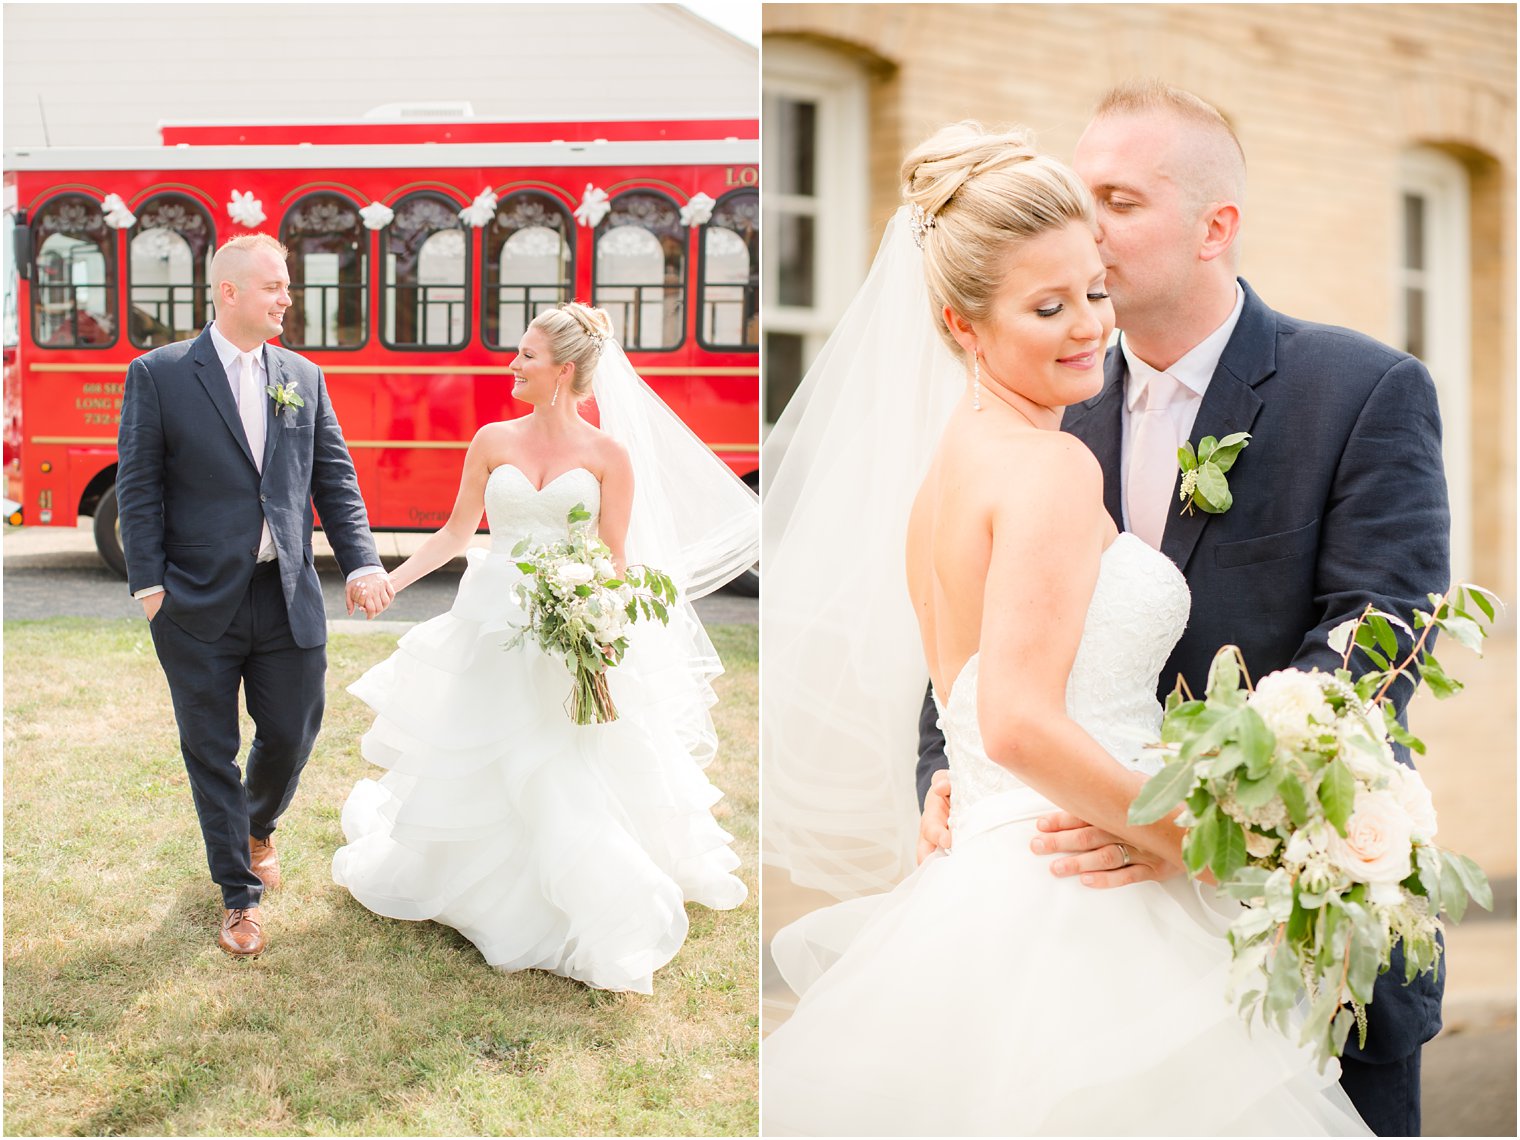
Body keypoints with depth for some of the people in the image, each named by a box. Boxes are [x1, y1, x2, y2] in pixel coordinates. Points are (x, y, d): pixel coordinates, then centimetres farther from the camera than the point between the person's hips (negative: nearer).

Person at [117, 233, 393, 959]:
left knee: (291, 735, 9)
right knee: (212, 754, 7)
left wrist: (362, 564, -5)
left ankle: (258, 828, 42)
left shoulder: (304, 378, 8)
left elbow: (334, 479, 8)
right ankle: (239, 896, 22)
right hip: (198, 602, -3)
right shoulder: (157, 375, -3)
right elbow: (138, 487, -4)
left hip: (287, 598, 3)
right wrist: (149, 584, -11)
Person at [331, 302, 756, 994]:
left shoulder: (608, 454, -3)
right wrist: (390, 580, 4)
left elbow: (616, 556, -1)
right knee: (472, 773, 11)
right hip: (491, 629, 2)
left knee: (570, 778, -2)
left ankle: (594, 919, 14)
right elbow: (456, 532, 10)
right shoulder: (492, 442, 3)